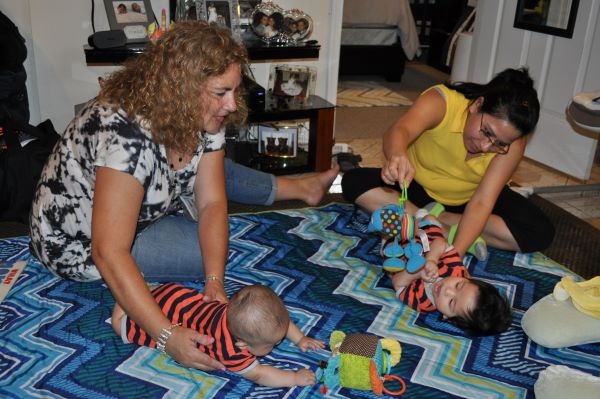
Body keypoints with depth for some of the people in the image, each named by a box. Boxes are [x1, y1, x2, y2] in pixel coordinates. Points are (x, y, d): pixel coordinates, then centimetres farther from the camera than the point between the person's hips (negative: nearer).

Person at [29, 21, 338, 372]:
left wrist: (215, 281, -28)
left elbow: (211, 203, -15)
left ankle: (299, 188, 29)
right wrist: (169, 337, -43)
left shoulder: (204, 117, -15)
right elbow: (108, 254, -39)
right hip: (81, 241, -7)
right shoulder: (127, 135, -38)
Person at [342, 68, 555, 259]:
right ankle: (447, 232, -29)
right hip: (419, 187, 0)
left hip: (467, 200, 1)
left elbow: (481, 202, -31)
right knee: (354, 182, -28)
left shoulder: (512, 144, -24)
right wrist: (397, 155, -74)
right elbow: (399, 131, -50)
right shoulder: (440, 101, -30)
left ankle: (433, 219, -21)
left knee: (540, 233, -23)